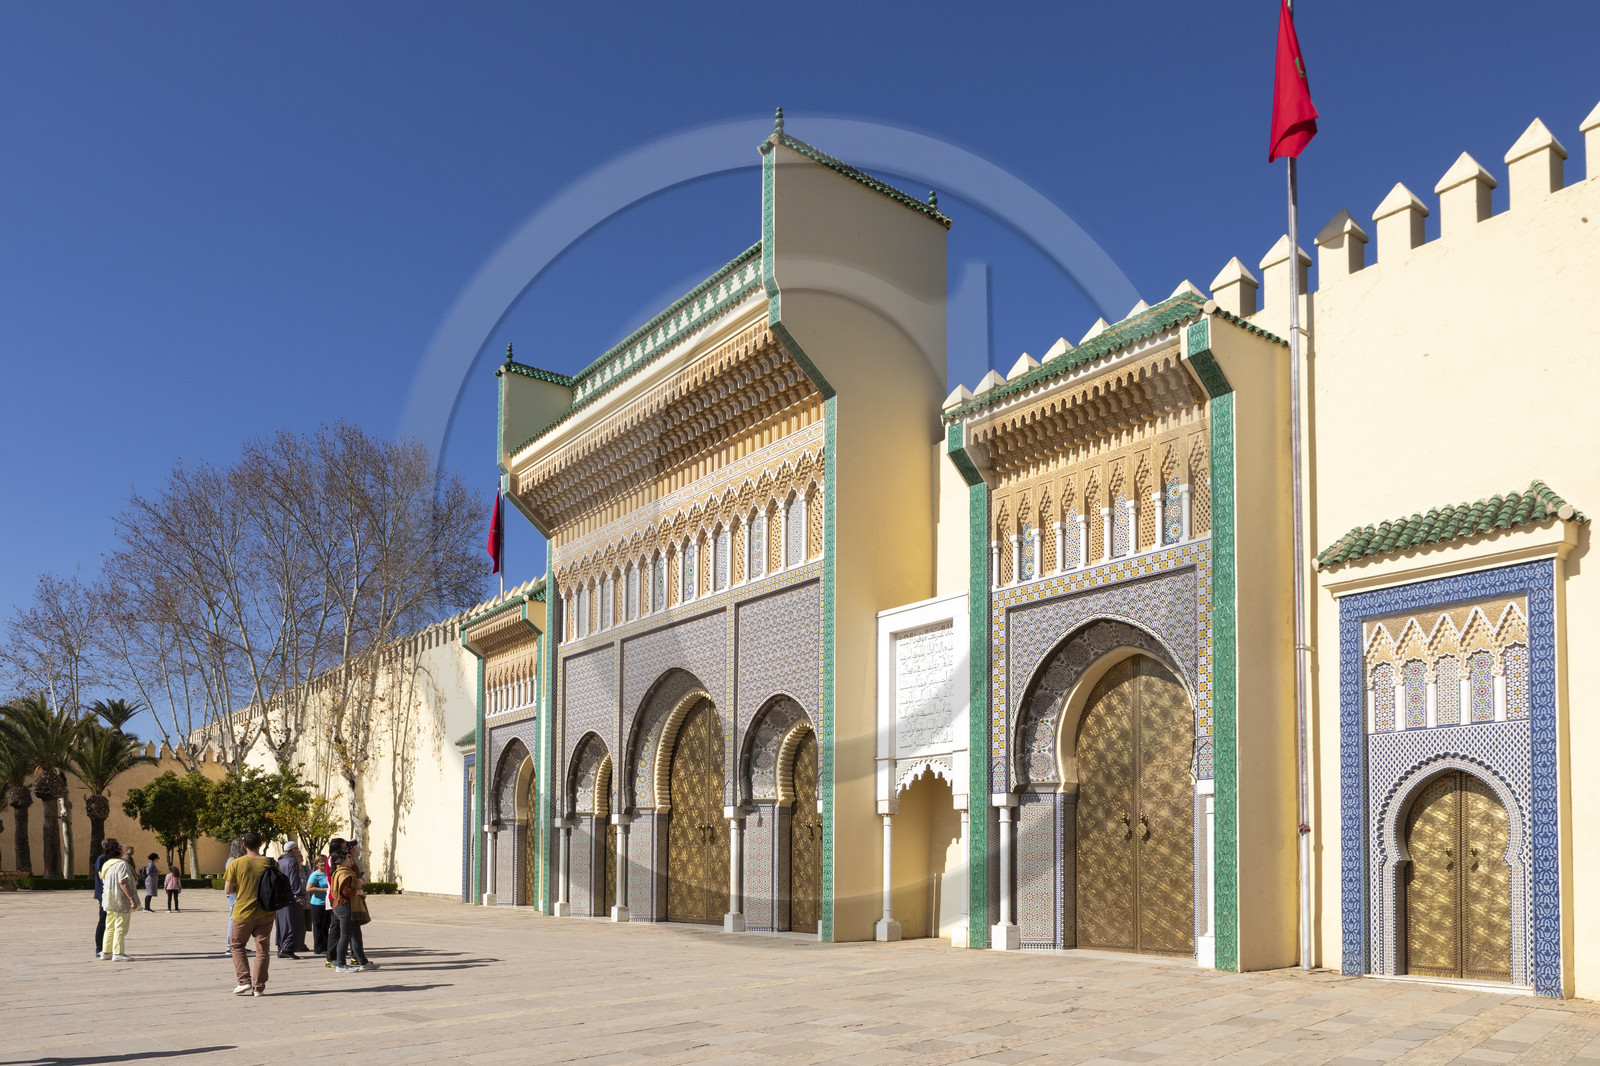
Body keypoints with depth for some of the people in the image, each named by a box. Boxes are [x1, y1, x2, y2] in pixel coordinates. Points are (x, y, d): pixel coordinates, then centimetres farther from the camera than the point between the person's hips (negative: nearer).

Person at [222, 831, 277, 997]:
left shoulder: (236, 863, -8)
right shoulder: (270, 863, -3)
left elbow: (227, 889, -7)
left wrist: (240, 888, 12)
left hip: (243, 912, -1)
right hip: (265, 913, 1)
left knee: (236, 945, 17)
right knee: (262, 949, 8)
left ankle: (244, 982, 6)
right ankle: (259, 987, 6)